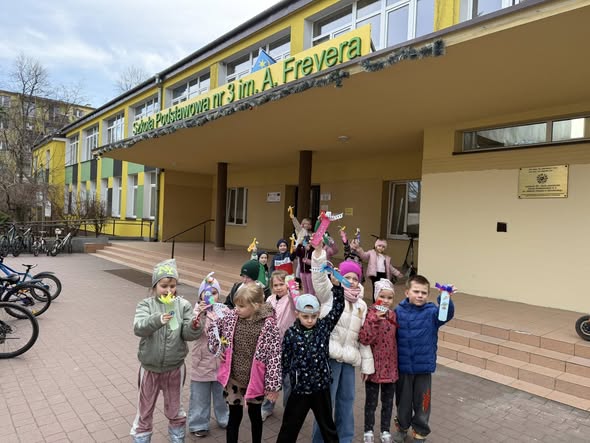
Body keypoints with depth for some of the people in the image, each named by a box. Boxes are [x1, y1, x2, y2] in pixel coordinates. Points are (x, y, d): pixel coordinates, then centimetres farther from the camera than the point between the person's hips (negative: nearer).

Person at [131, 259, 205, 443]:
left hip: (174, 367, 1)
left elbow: (187, 334, -10)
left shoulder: (183, 305, -7)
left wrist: (195, 327, -33)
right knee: (145, 410, 18)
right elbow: (139, 328, -26)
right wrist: (157, 319, -45)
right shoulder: (145, 305, -9)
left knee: (174, 409, 20)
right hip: (150, 367, 0)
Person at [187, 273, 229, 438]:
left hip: (221, 361, 2)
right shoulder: (198, 310, -8)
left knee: (222, 393, 20)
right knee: (200, 396, 12)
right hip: (202, 362, -2)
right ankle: (198, 424, 31)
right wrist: (199, 314, -33)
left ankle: (224, 419, 41)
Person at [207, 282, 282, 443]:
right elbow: (213, 328, 9)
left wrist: (273, 385, -15)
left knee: (255, 415, 19)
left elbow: (274, 355, -17)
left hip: (255, 380, -2)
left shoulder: (268, 324, -20)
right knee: (234, 416, 15)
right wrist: (217, 347, -3)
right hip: (233, 378, 2)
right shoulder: (231, 316, -9)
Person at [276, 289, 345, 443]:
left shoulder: (324, 326, -5)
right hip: (299, 387, -1)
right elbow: (284, 360, -3)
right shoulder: (291, 333, -9)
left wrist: (337, 285, -16)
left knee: (327, 424, 20)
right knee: (290, 426, 12)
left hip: (321, 386, 2)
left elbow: (338, 307, -8)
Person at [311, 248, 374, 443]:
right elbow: (319, 276, -21)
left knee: (347, 399, 13)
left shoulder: (361, 305, 14)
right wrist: (319, 250, -35)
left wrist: (366, 364, 12)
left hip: (348, 358, 5)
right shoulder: (330, 294, -1)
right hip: (329, 355, -5)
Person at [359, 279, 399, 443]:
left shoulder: (394, 315, 2)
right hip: (374, 366, -4)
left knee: (388, 402, 17)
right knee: (371, 402, 11)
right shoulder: (370, 314, -14)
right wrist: (375, 320, -33)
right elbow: (364, 339, -26)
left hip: (390, 366, 4)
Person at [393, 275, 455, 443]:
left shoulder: (432, 312, -9)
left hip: (424, 367, 0)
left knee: (422, 402, 14)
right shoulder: (399, 311, -7)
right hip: (402, 366, 1)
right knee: (403, 400, 18)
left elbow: (447, 314, -29)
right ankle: (402, 427, 42)